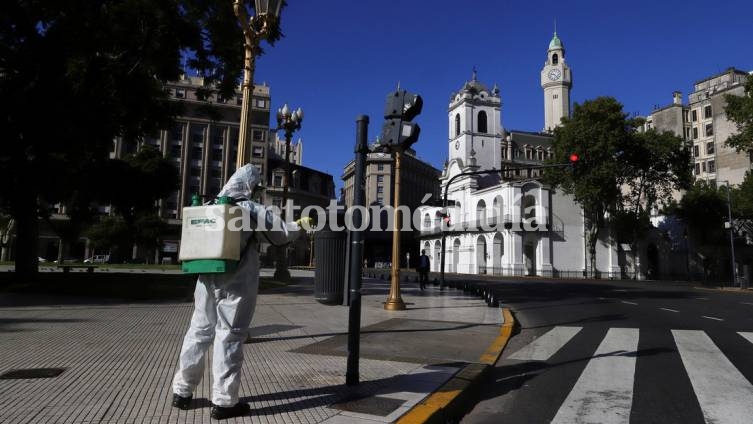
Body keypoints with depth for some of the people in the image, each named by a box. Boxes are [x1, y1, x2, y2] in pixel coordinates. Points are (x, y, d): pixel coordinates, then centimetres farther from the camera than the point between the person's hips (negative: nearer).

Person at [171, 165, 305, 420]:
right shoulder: (252, 210, -8)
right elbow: (283, 233, -4)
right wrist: (301, 225, 14)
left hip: (207, 278, 6)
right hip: (237, 282, -6)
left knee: (199, 330, 15)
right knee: (229, 335, -1)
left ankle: (182, 391, 24)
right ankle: (224, 402, 5)